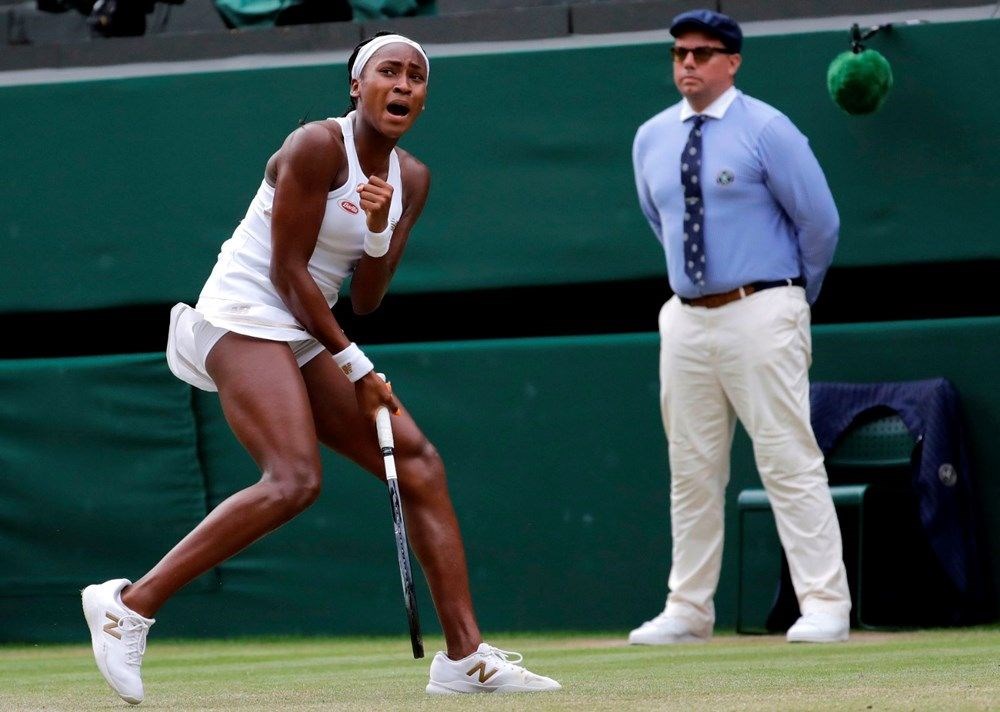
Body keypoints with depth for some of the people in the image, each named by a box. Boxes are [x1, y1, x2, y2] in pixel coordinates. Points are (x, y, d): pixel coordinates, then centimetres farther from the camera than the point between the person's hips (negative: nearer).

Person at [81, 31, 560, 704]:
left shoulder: (411, 179, 10)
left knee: (419, 462, -2)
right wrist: (354, 364, -11)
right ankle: (129, 603, -24)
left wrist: (380, 229, -9)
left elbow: (365, 299, 9)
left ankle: (465, 657, -2)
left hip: (305, 337, 9)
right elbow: (288, 271, -13)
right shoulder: (317, 148, -13)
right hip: (245, 316, -9)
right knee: (295, 479, -28)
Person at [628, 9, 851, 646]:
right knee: (693, 470, 8)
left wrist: (795, 297, 8)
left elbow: (820, 222, -3)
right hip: (687, 319, 6)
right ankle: (689, 610, 14)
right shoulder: (652, 139, 10)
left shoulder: (767, 130, -7)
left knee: (790, 462, -8)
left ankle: (825, 605, -9)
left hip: (760, 315, -6)